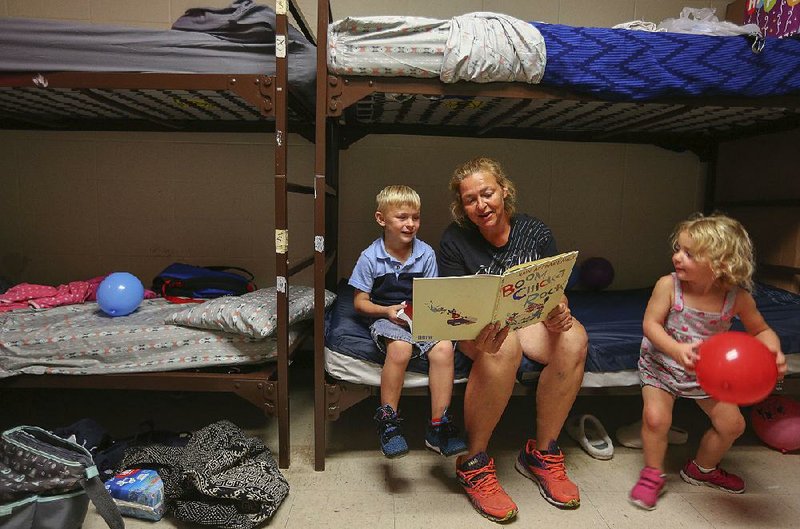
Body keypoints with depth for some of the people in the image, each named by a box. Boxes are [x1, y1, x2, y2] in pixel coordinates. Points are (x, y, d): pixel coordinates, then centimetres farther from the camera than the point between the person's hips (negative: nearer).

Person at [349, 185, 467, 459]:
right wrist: (387, 311, -16)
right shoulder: (370, 258, -3)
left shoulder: (426, 253, 3)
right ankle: (387, 419, -16)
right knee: (400, 348, -36)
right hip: (386, 318, -2)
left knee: (444, 348, -27)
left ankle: (438, 426, -14)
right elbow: (360, 301, 0)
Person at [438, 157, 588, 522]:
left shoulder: (535, 232, -1)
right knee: (505, 346, -38)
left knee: (574, 340, -28)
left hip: (527, 317, 4)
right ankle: (473, 463, -21)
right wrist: (478, 339, -38)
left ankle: (541, 453, -10)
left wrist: (559, 312, -24)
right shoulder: (455, 240, -10)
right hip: (478, 326, -3)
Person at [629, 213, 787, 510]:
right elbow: (650, 324, -24)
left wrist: (774, 351, -23)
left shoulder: (737, 297, -16)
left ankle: (702, 469, 36)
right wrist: (677, 349, -42)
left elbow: (761, 331, -1)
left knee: (732, 424, 7)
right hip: (661, 366, -3)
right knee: (655, 417, -21)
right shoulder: (668, 286, -23)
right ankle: (652, 475, 6)